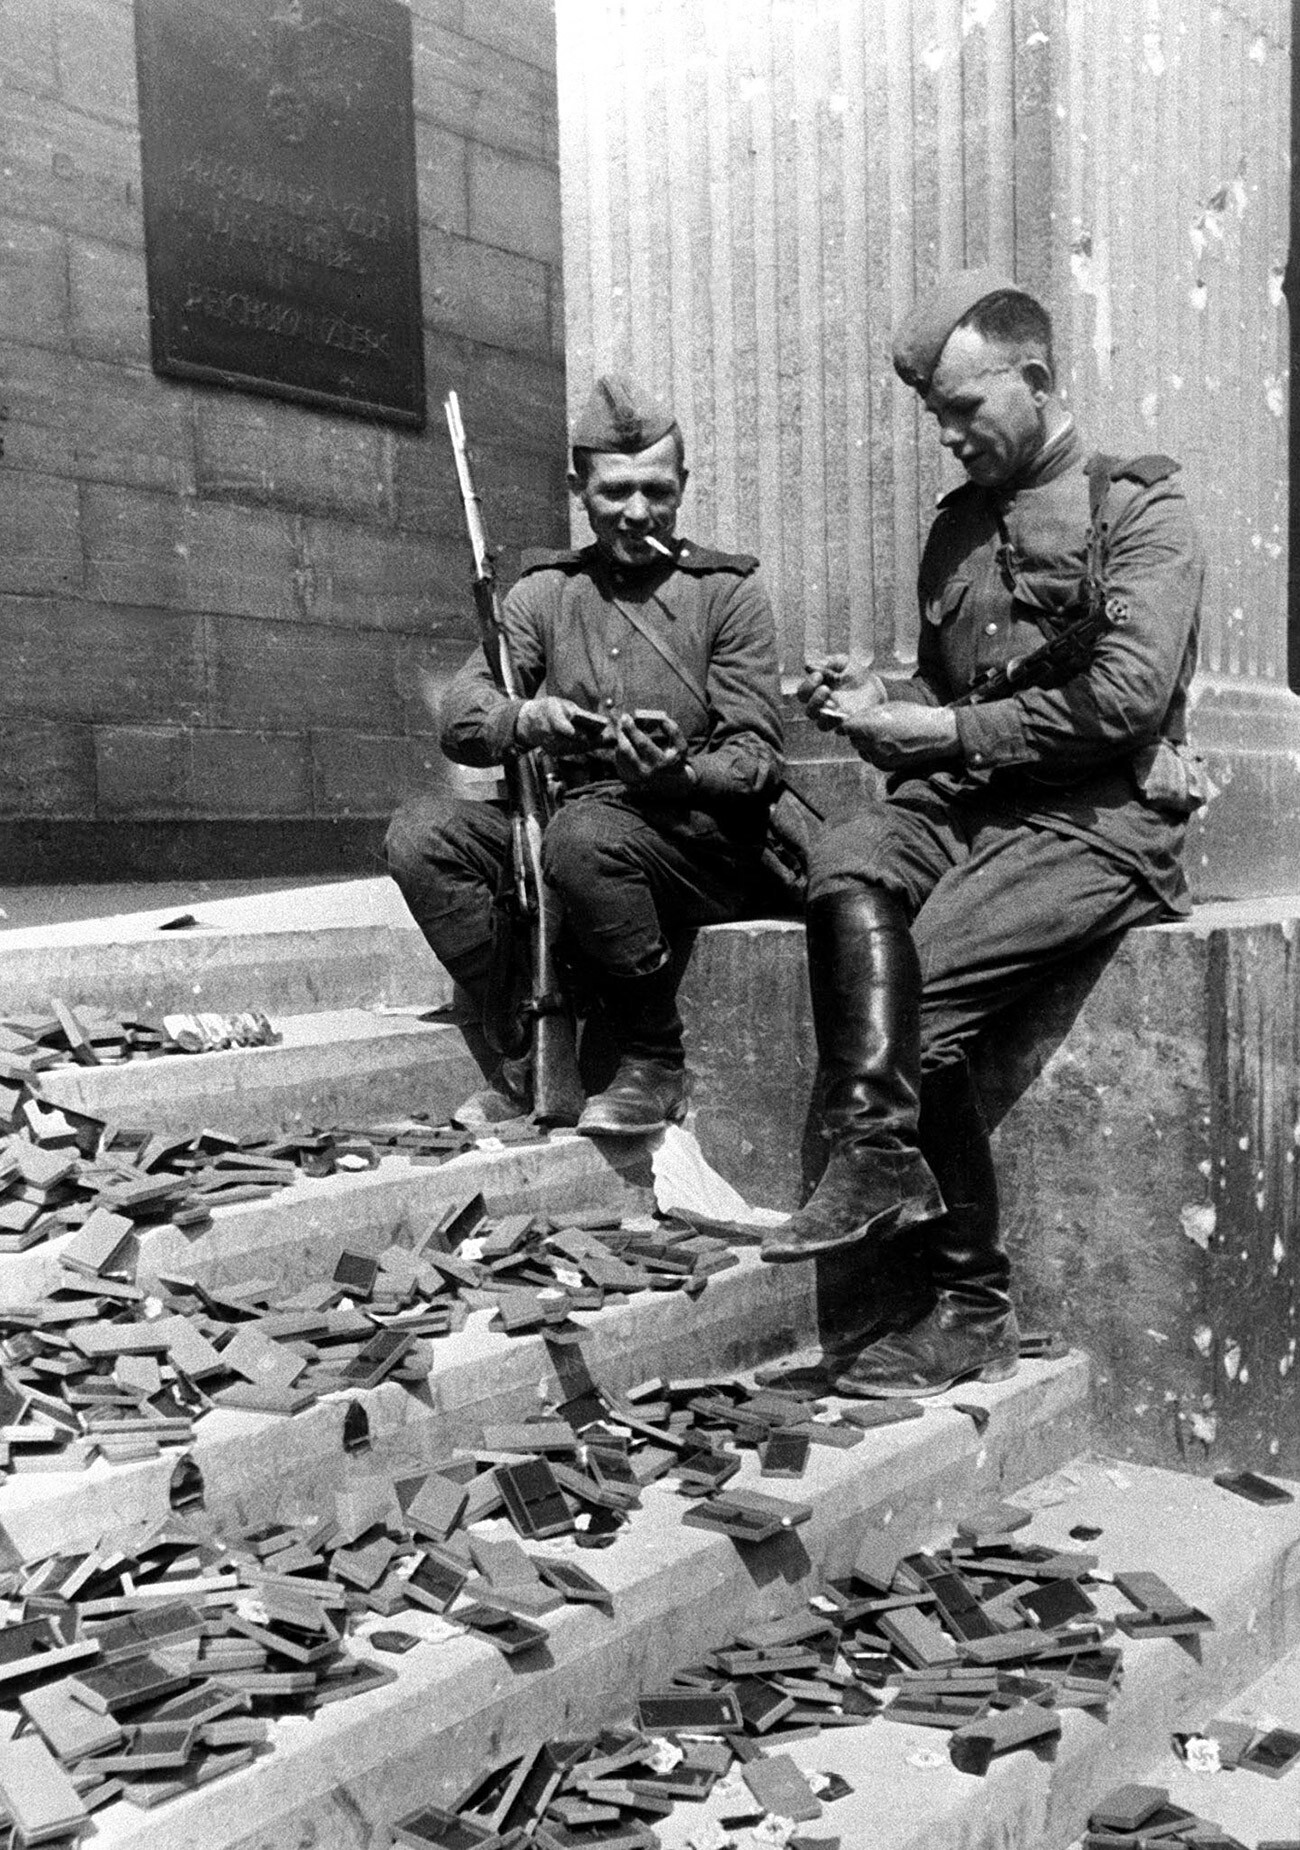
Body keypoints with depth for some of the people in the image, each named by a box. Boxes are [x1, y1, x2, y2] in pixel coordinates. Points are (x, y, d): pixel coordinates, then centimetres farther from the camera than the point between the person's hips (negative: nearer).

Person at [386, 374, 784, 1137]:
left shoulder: (728, 589, 4)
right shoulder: (546, 590, 14)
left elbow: (760, 758, -4)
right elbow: (460, 718, 2)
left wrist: (680, 775, -26)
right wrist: (523, 720, -21)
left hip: (701, 842, -4)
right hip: (560, 820, 4)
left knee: (585, 836, -35)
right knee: (421, 832, -18)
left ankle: (655, 1066, -14)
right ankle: (521, 1059, -9)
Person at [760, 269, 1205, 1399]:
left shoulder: (1141, 511, 2)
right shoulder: (958, 527, 24)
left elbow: (1125, 697, -13)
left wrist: (944, 730, -13)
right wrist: (880, 701, 6)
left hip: (1097, 819, -6)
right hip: (962, 805, 6)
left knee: (920, 996, -26)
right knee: (845, 863, -29)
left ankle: (973, 1309, -14)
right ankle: (882, 1157, -40)